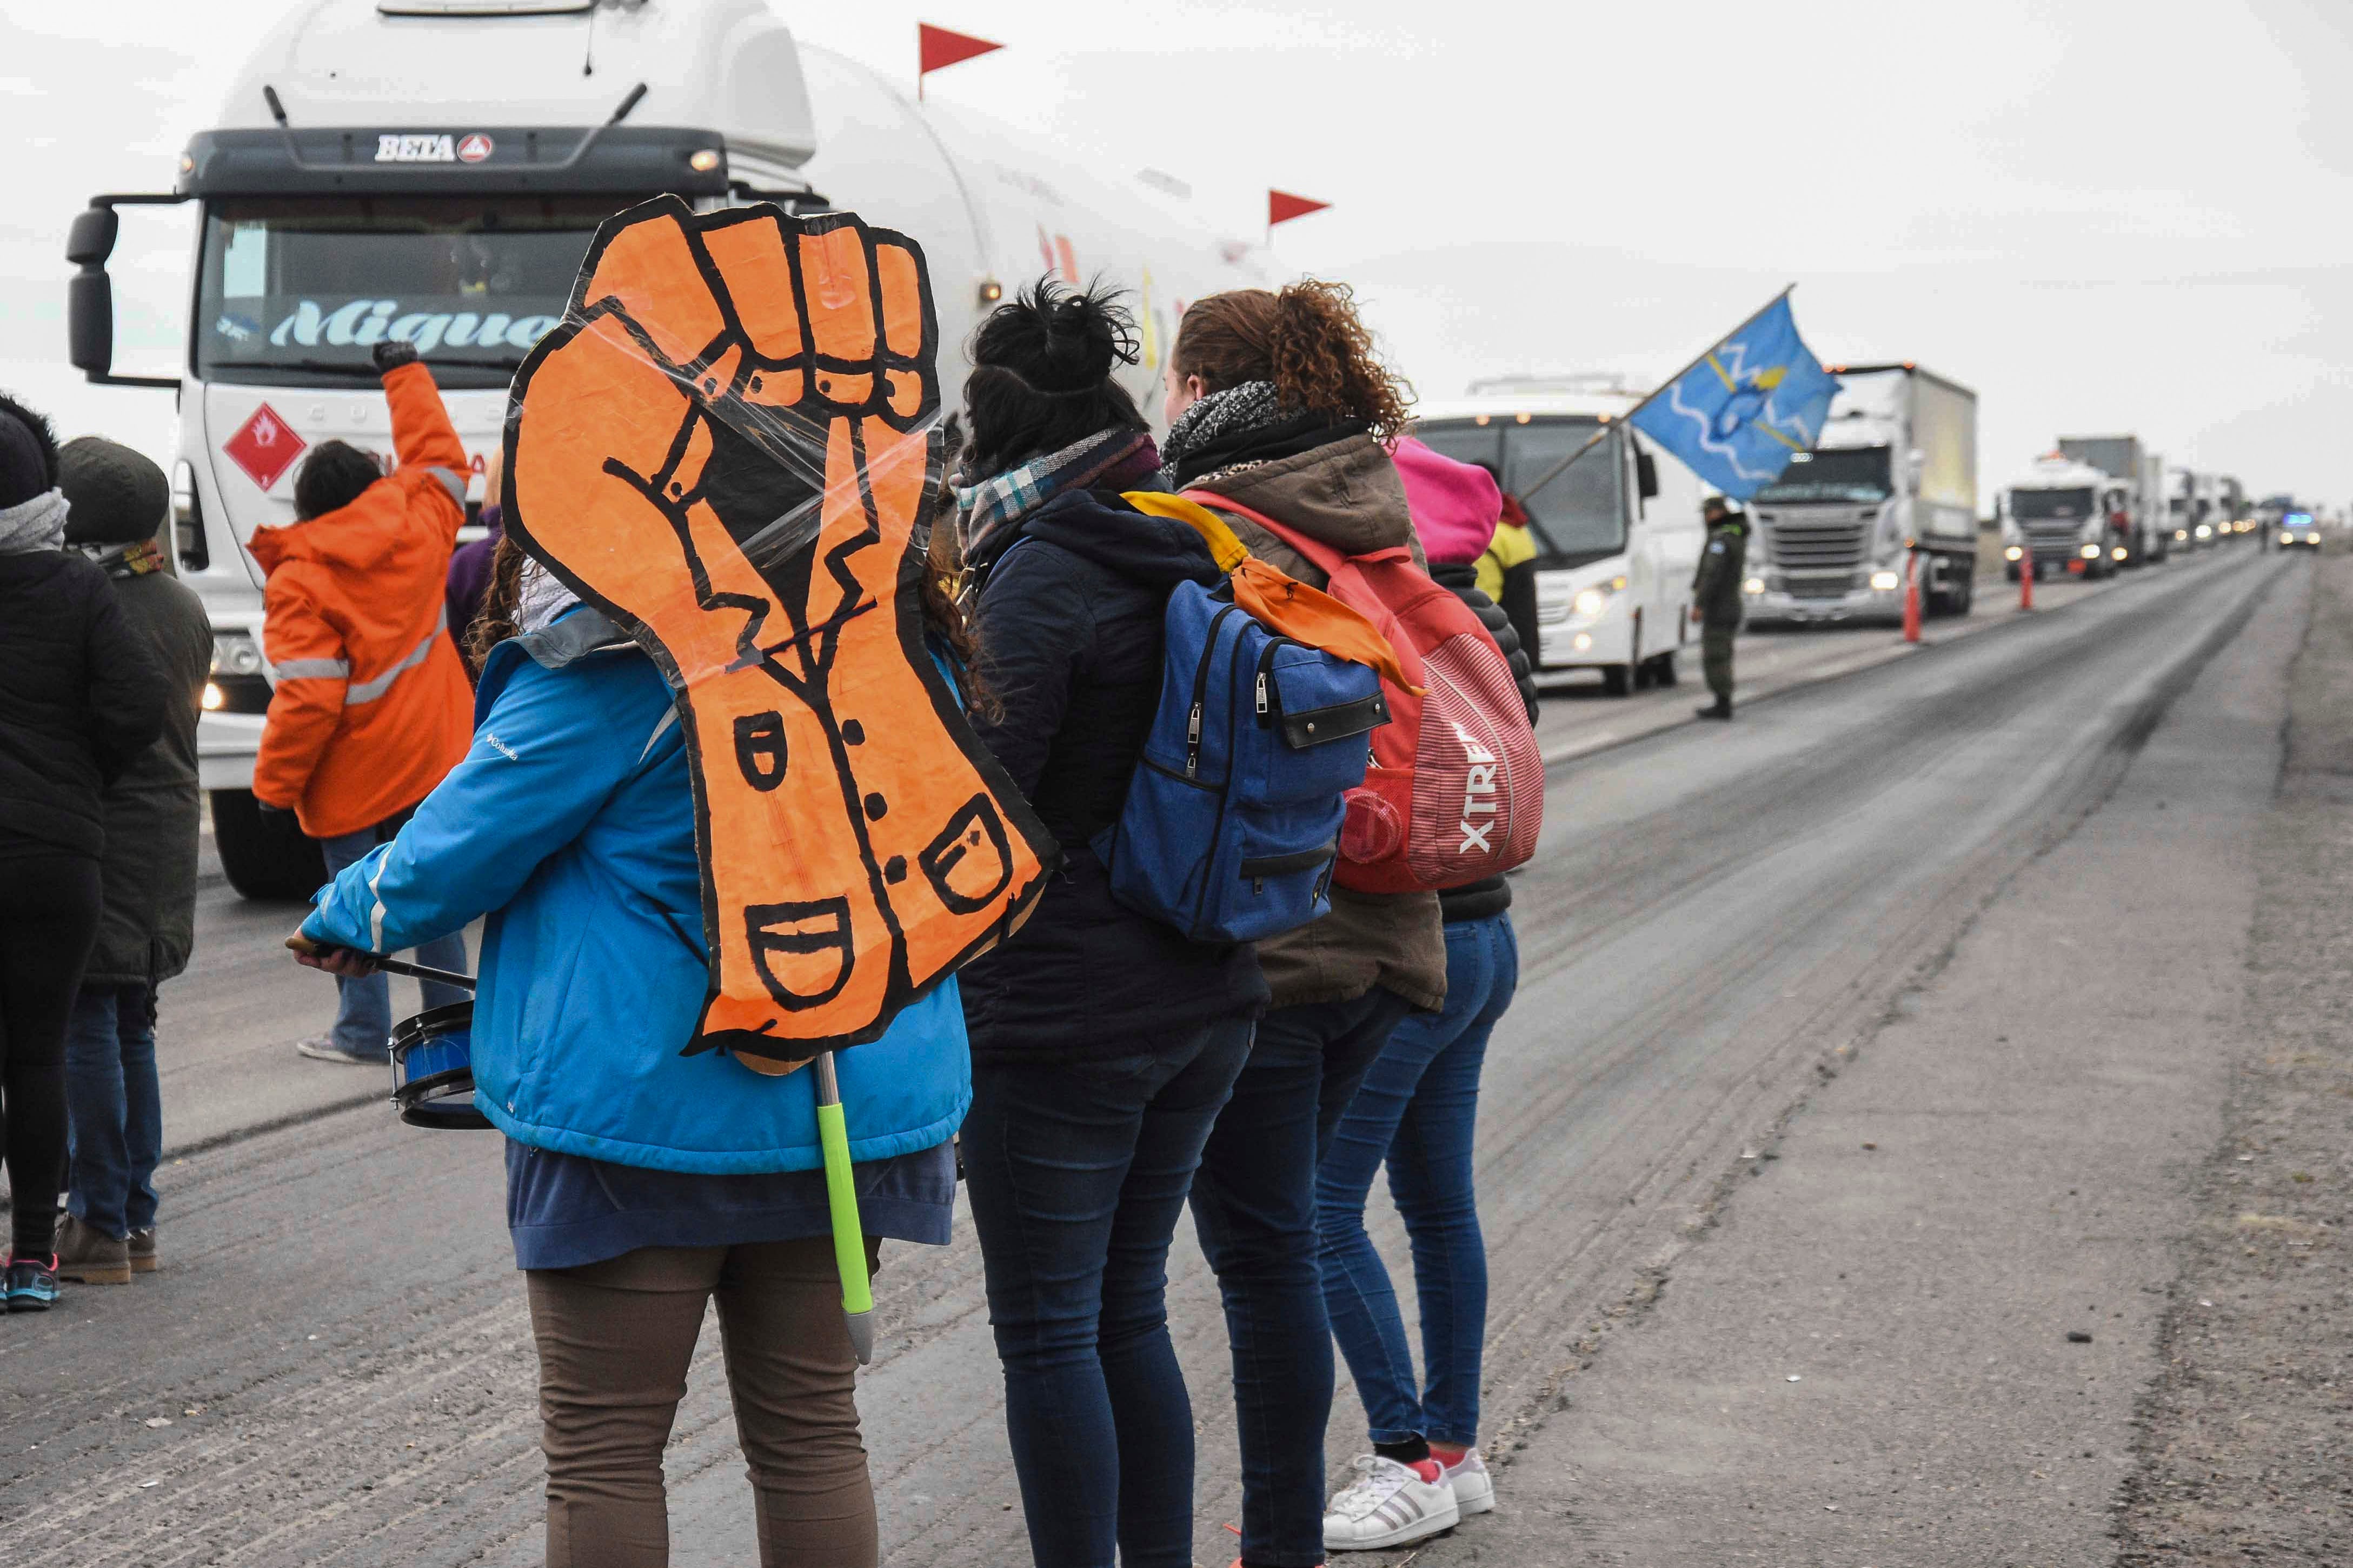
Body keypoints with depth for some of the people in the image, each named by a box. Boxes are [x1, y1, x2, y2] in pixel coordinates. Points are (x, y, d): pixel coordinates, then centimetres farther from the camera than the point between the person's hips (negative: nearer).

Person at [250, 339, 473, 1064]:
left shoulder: (300, 583, -15)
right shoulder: (417, 530, -2)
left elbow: (308, 699, -19)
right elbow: (439, 460, 19)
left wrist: (274, 782, -8)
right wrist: (406, 373, 27)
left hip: (351, 778, -5)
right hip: (431, 756, 5)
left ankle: (363, 1031, 6)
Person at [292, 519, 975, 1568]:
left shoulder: (619, 653, -16)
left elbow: (472, 837, -9)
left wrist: (347, 917, 12)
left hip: (646, 1097, -6)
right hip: (853, 1095, 6)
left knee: (602, 1447, 7)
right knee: (813, 1433, 14)